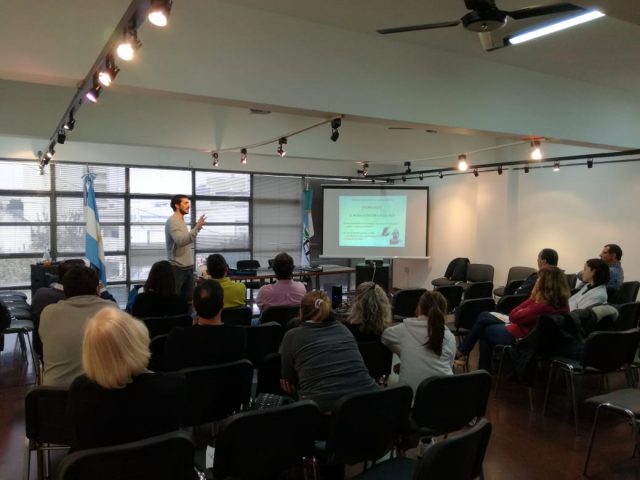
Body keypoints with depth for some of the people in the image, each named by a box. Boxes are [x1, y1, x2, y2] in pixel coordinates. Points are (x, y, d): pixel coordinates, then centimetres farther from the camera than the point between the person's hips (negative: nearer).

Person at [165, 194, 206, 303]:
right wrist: (196, 228, -34)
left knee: (188, 298, 11)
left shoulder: (182, 221, 16)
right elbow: (181, 241, -28)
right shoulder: (172, 221, -13)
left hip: (188, 267, 9)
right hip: (177, 268, -9)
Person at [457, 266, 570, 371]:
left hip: (517, 337, -9)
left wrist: (533, 297, -20)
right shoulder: (562, 303, -6)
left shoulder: (542, 306, -34)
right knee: (484, 316, 17)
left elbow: (513, 316, -22)